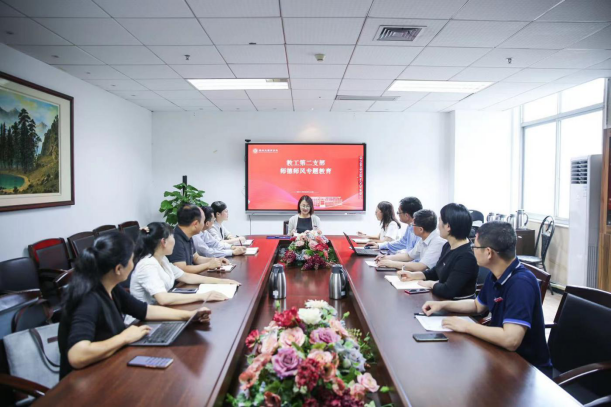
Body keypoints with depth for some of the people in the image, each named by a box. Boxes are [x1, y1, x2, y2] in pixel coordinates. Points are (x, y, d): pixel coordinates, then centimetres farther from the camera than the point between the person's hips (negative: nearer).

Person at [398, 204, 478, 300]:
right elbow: (436, 272, 17)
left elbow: (448, 291, -29)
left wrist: (431, 284, -11)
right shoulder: (448, 246, 4)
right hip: (444, 301, 8)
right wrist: (413, 275, 5)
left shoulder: (467, 257, -25)